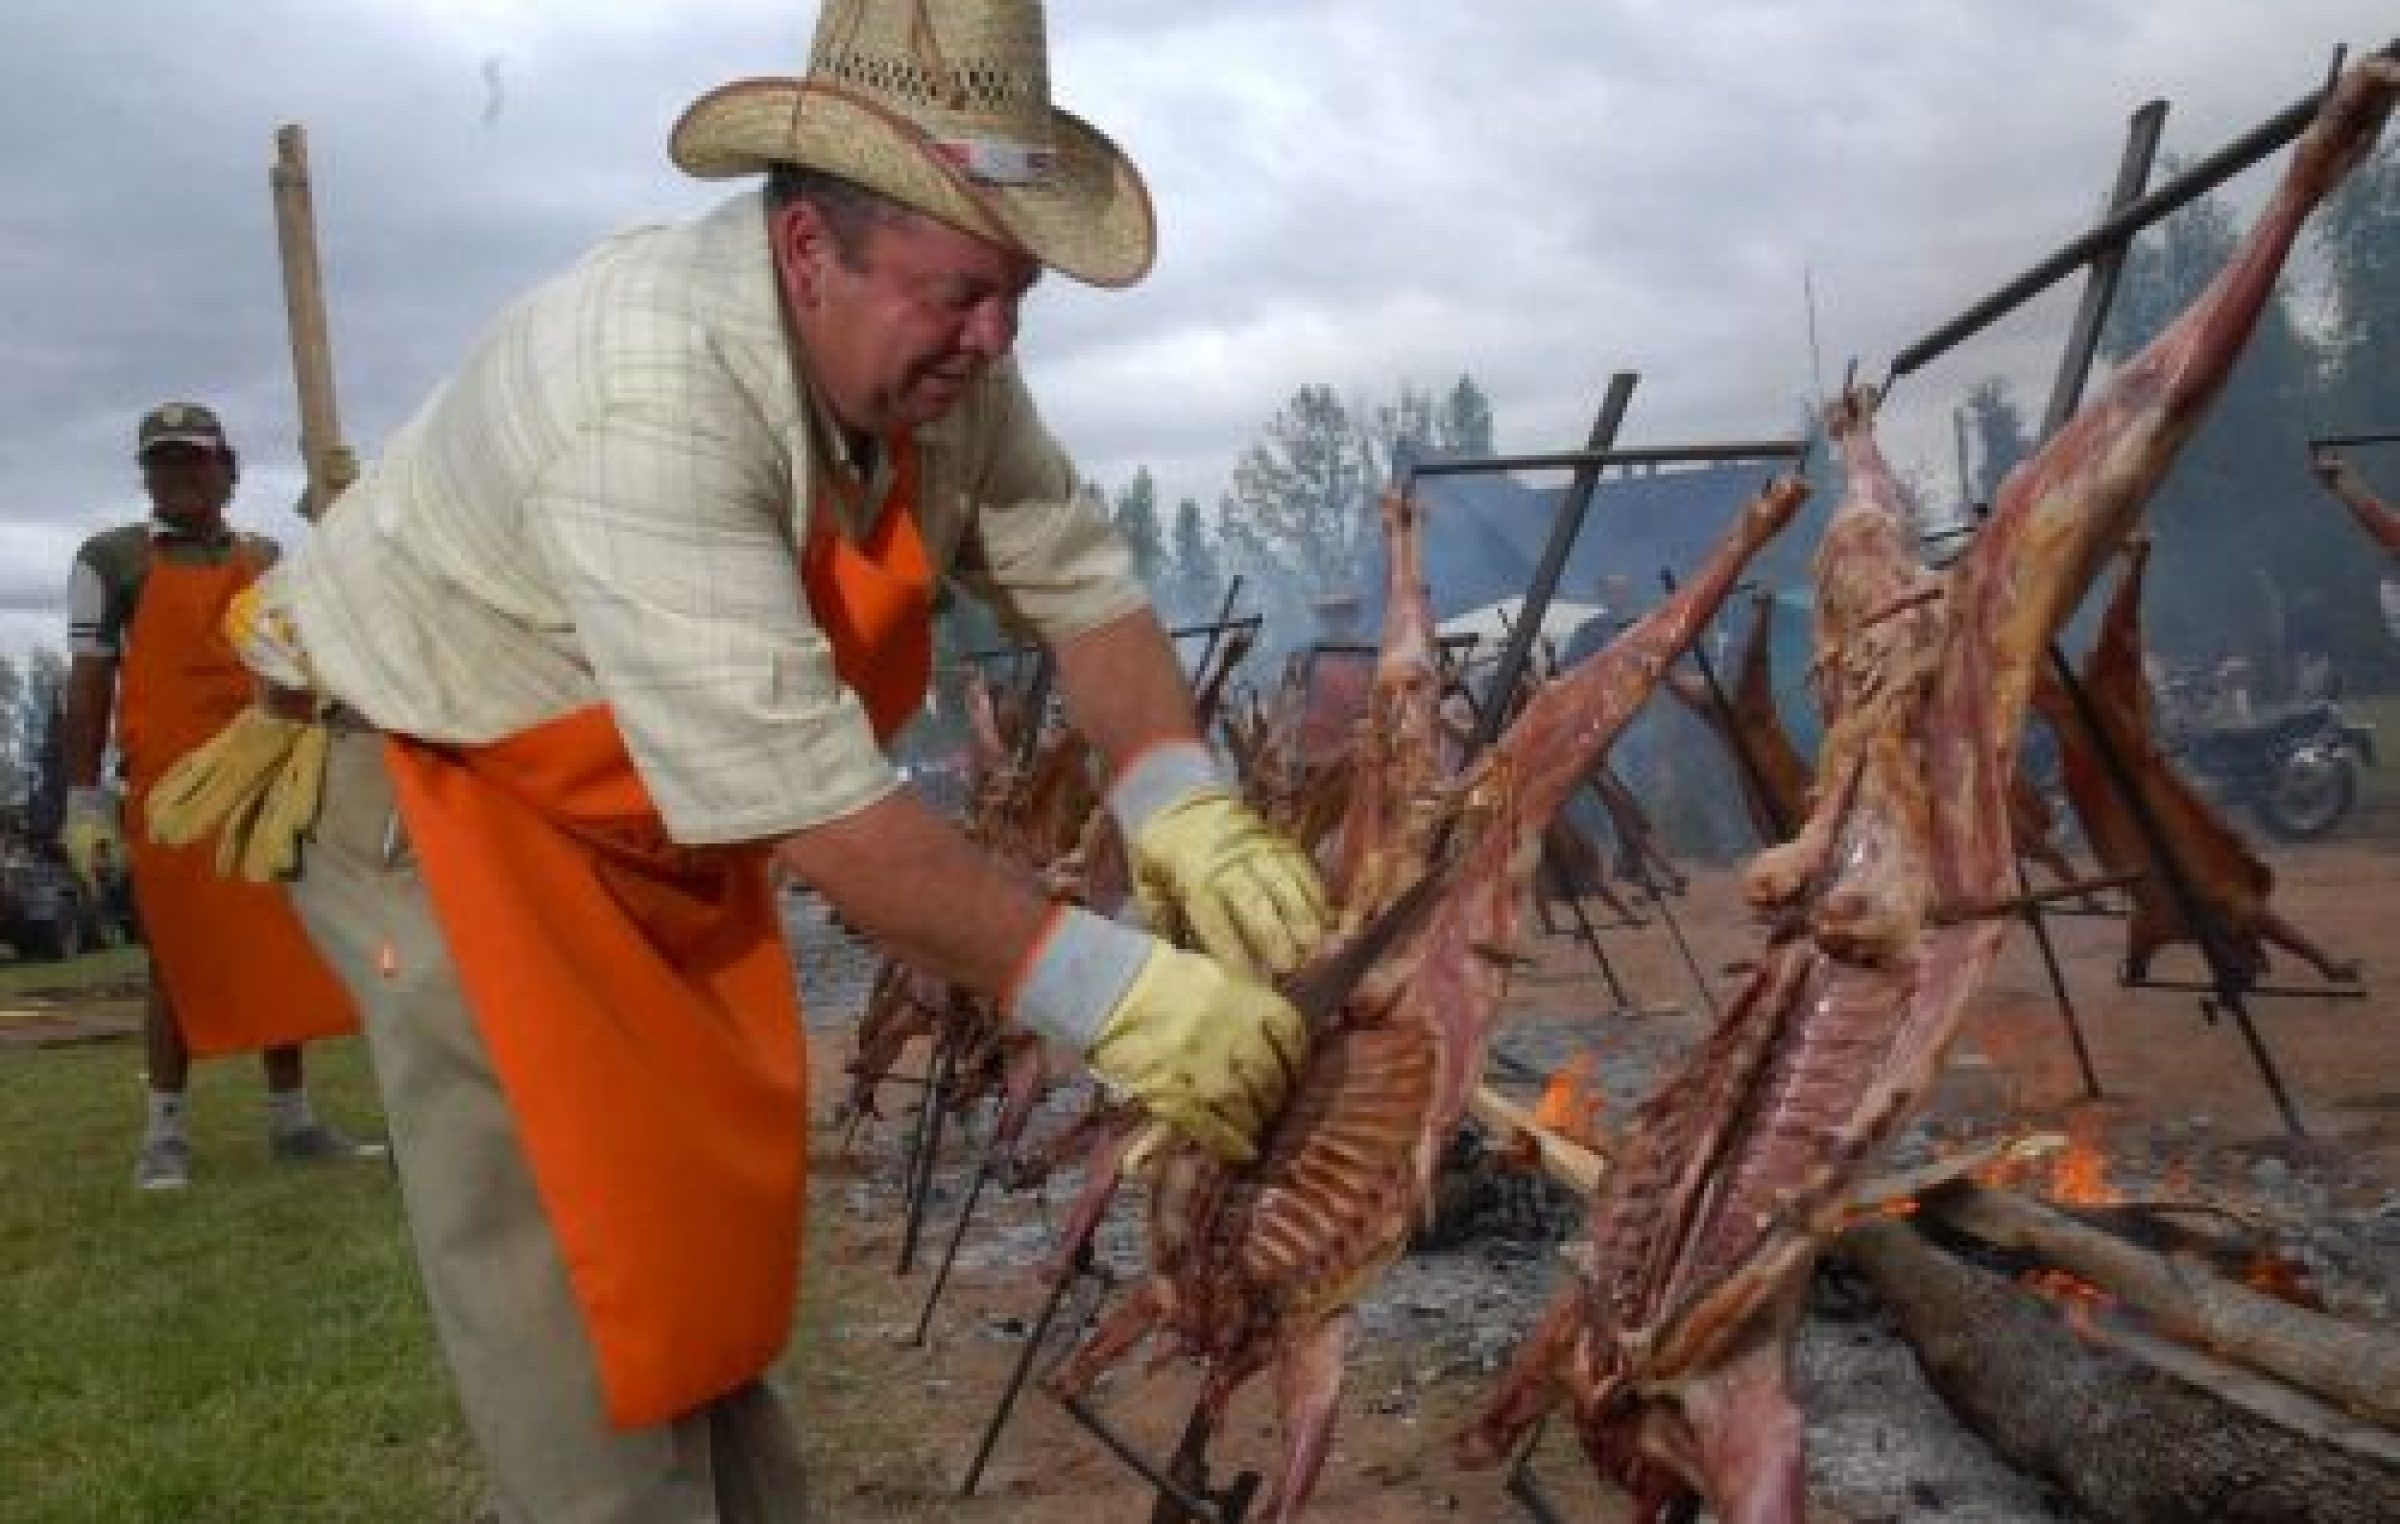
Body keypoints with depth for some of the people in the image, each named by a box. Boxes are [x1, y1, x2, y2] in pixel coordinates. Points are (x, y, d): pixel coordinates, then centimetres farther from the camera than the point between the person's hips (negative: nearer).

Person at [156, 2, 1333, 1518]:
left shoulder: (937, 351, -15)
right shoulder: (650, 398, -39)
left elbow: (1078, 580, -7)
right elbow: (811, 802, -40)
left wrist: (1184, 811, -24)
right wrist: (1105, 992, -38)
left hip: (659, 810, 7)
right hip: (426, 779, -7)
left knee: (713, 1215, 11)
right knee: (575, 1252, -8)